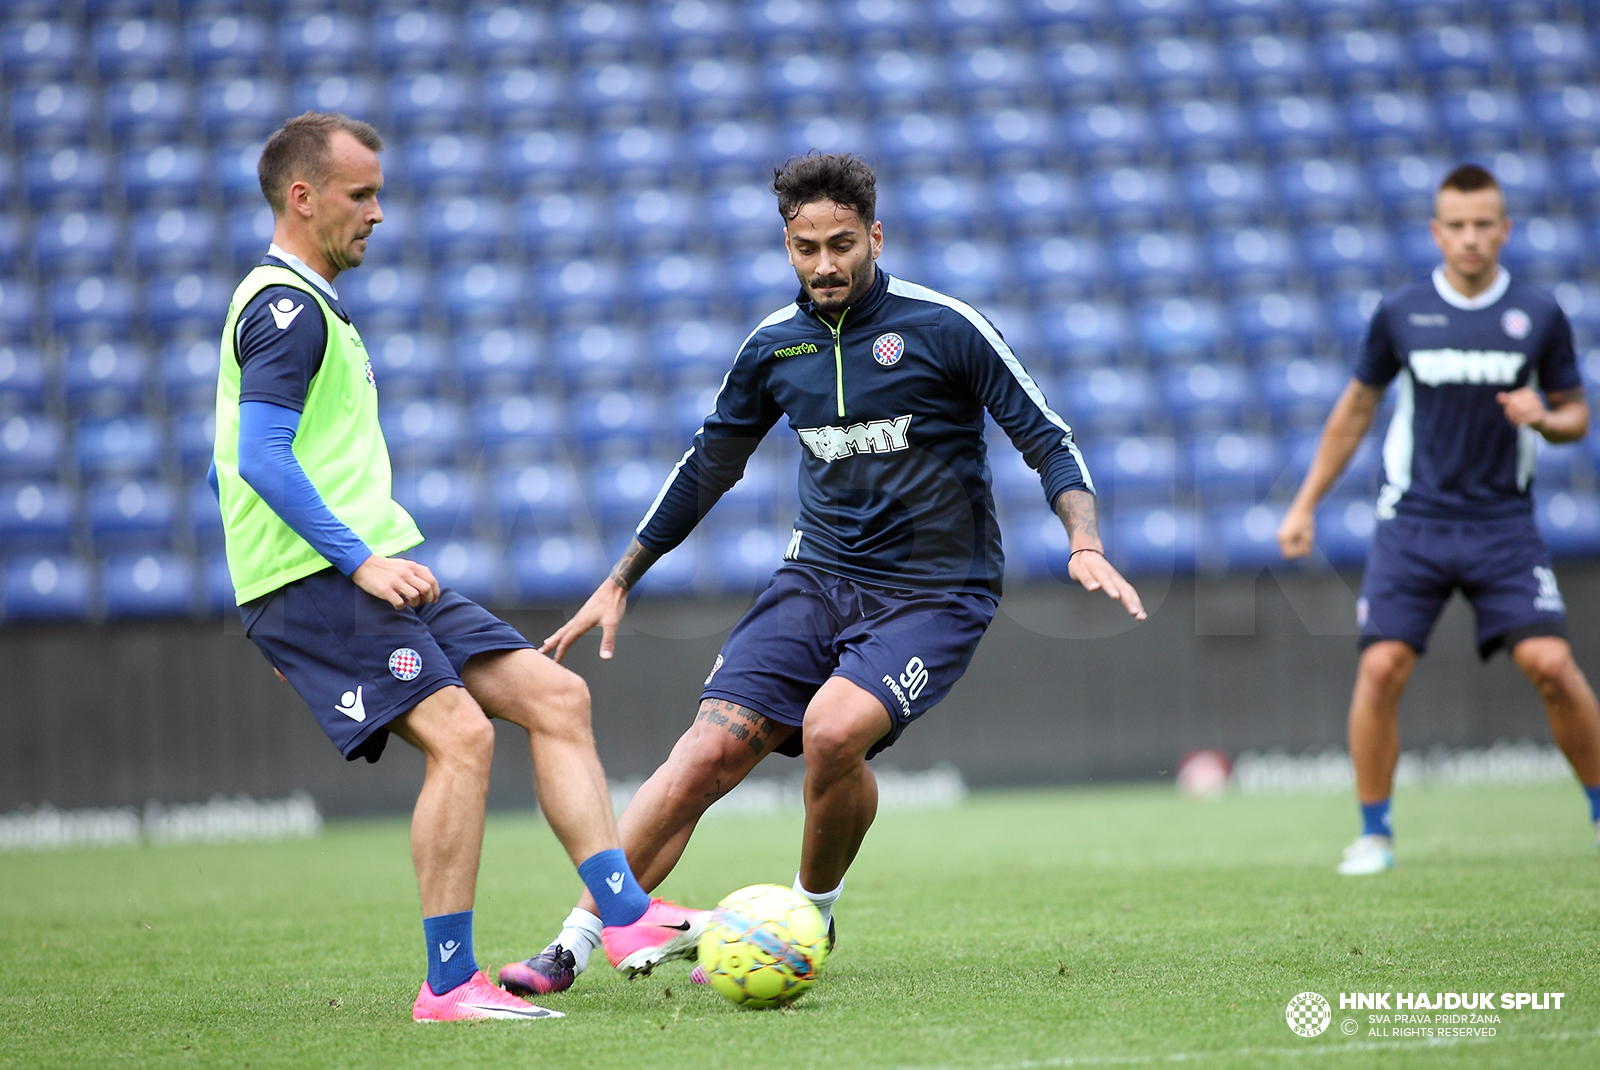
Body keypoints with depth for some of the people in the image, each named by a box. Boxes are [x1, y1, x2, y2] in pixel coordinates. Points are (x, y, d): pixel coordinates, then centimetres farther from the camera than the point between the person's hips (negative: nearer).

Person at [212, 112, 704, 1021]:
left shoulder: (302, 305, 24)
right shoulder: (287, 307, -10)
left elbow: (260, 458, 30)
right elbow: (261, 459, -21)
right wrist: (358, 560, -23)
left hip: (369, 573, 10)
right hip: (316, 581, -10)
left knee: (555, 696, 2)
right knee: (460, 734, -22)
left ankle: (629, 918, -4)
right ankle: (450, 985, -18)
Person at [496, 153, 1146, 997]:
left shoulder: (944, 327, -8)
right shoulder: (775, 345, 6)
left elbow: (1046, 441, -4)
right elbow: (707, 468, 20)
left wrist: (1084, 543, -21)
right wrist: (619, 581, 20)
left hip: (934, 594, -4)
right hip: (818, 578, 4)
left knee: (834, 728, -31)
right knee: (711, 750, -15)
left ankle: (811, 914, -3)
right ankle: (572, 946, -14)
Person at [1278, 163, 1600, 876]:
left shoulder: (1539, 315, 1)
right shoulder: (1400, 314, 1)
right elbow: (1356, 408, 13)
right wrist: (1306, 504, 12)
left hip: (1503, 522, 0)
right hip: (1413, 518, 0)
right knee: (1381, 668, -12)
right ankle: (1374, 833, 3)